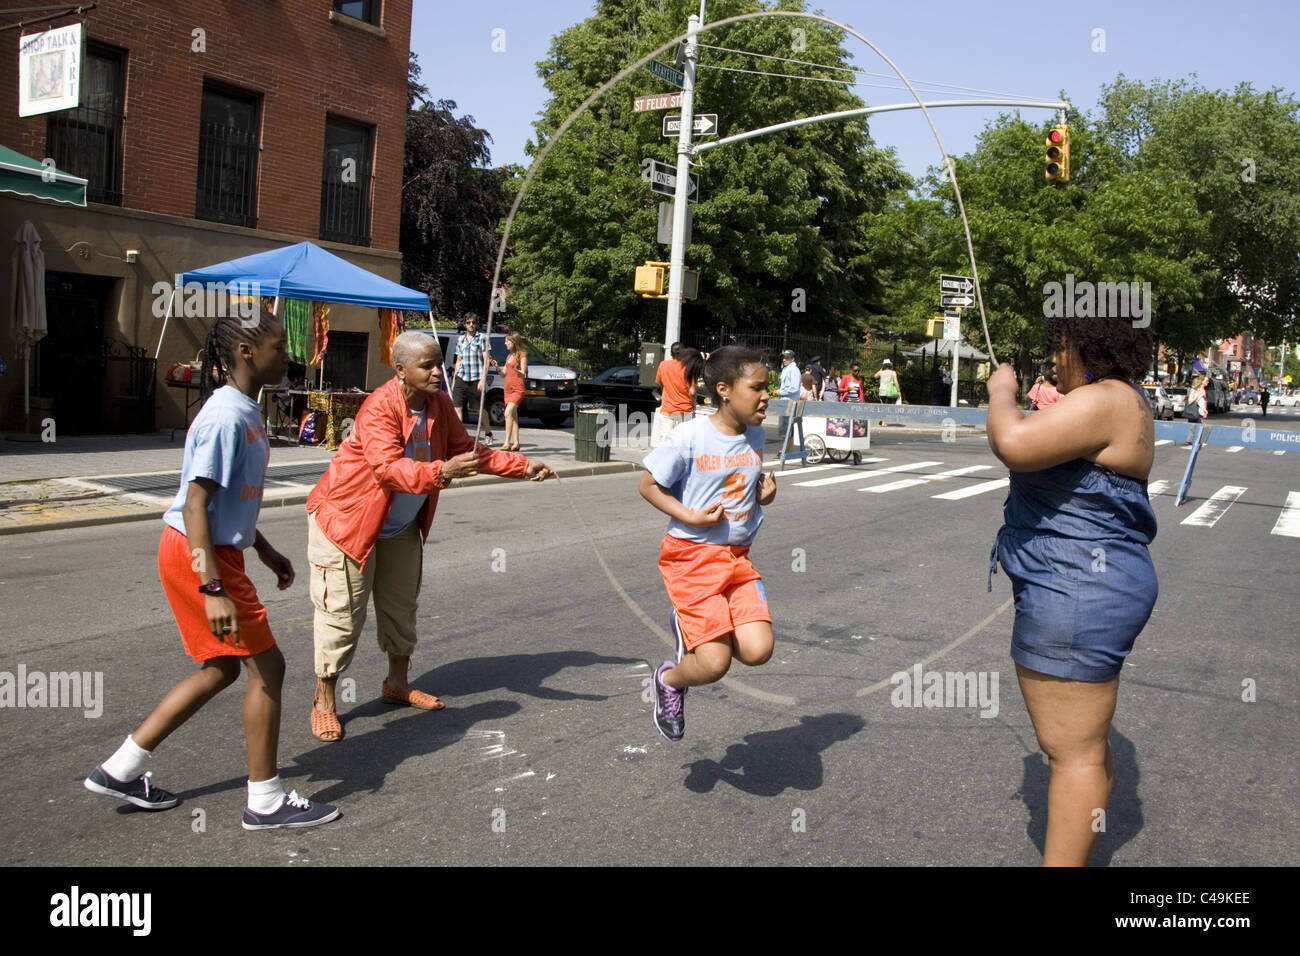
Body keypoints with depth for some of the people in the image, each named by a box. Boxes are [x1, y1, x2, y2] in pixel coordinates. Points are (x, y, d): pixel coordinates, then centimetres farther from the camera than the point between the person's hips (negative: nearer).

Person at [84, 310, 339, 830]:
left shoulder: (245, 412, 10)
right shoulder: (226, 417, -20)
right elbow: (195, 506, -24)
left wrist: (266, 552, 23)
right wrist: (214, 590, -27)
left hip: (217, 552, 10)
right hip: (198, 555, -10)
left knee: (222, 668, 17)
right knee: (266, 665, -2)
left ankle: (120, 769, 26)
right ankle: (265, 801, 9)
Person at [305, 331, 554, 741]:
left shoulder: (439, 404, -4)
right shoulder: (380, 407, -28)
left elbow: (467, 450, 5)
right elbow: (388, 468, -40)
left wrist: (521, 466, -3)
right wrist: (440, 473, -56)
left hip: (401, 527, 8)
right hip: (346, 519, -8)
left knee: (402, 607, 17)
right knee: (342, 614, -3)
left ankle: (397, 684, 35)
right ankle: (324, 703, 12)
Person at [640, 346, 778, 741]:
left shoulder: (756, 435, 4)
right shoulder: (690, 437, -14)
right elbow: (648, 485, -6)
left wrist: (766, 493, 0)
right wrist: (690, 516, -17)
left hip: (737, 557, 6)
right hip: (692, 555, -6)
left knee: (757, 650, -12)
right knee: (715, 664, -13)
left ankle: (689, 626, 17)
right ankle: (669, 680, 22)